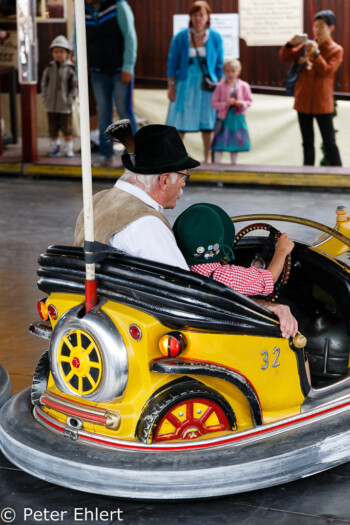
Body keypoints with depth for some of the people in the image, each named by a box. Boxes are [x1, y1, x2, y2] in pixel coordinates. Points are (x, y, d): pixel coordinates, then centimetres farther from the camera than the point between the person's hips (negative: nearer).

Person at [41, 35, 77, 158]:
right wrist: (45, 98, 4)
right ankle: (54, 148, 24)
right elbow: (44, 83, 12)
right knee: (52, 129, 11)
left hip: (65, 106, -4)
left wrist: (70, 99, -10)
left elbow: (75, 86, -5)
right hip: (51, 106, 4)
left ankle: (69, 149, 11)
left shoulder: (70, 69, -7)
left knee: (66, 129, 2)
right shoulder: (49, 68, 4)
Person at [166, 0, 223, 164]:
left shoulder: (215, 38, 1)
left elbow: (220, 64, 6)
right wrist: (171, 85, -3)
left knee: (207, 120, 4)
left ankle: (208, 157, 13)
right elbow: (173, 62, 2)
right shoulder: (180, 37, -2)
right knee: (180, 120, -2)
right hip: (185, 83, -1)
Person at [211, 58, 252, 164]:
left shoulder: (244, 86, 0)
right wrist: (225, 104, -20)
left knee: (235, 143, 13)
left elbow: (249, 100, 7)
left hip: (237, 118, 3)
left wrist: (242, 104, -14)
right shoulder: (220, 86, -6)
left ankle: (234, 165, 25)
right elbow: (214, 103, -5)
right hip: (223, 117, -3)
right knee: (220, 144, -4)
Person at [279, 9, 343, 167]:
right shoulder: (306, 45, 8)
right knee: (307, 143, 11)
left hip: (322, 103, -4)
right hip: (303, 101, 4)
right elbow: (285, 57, 5)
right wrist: (291, 44, -13)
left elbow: (327, 71, -15)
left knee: (329, 143, -2)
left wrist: (316, 53, -24)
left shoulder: (336, 50, -3)